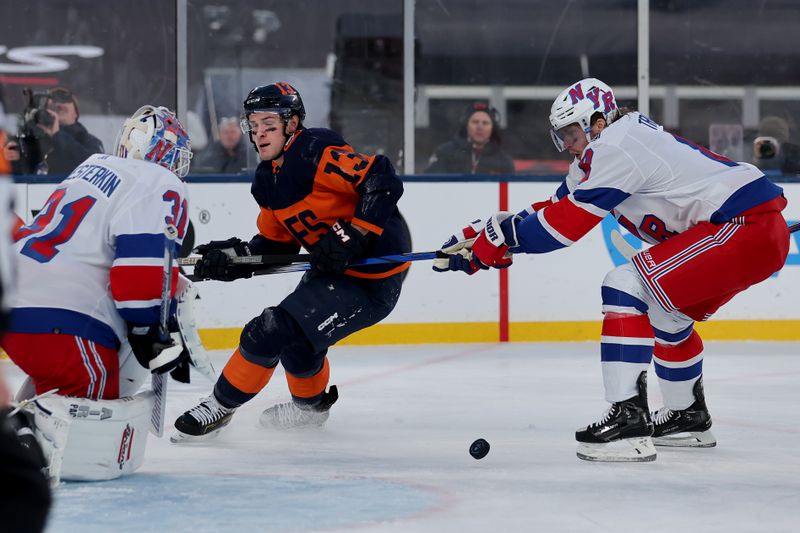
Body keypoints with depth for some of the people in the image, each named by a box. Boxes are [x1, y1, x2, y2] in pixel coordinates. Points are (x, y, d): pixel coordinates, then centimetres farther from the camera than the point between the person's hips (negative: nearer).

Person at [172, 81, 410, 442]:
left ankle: (221, 406, 2)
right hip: (331, 270, 10)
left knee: (275, 328, -14)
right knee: (295, 337, 26)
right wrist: (233, 256, -4)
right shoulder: (268, 180, 8)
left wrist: (351, 235, -32)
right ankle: (311, 405, 52)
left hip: (371, 278, -10)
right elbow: (277, 245, 11)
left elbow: (384, 182, -28)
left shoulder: (317, 152, -21)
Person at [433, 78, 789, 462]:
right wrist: (482, 234, 15)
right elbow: (561, 204, 21)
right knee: (666, 315, 27)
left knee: (625, 287, -15)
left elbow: (566, 224, -14)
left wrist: (498, 238, -4)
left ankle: (628, 422, -22)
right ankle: (688, 418, 41)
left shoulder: (616, 144, -12)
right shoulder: (624, 140, 19)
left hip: (743, 227, -11)